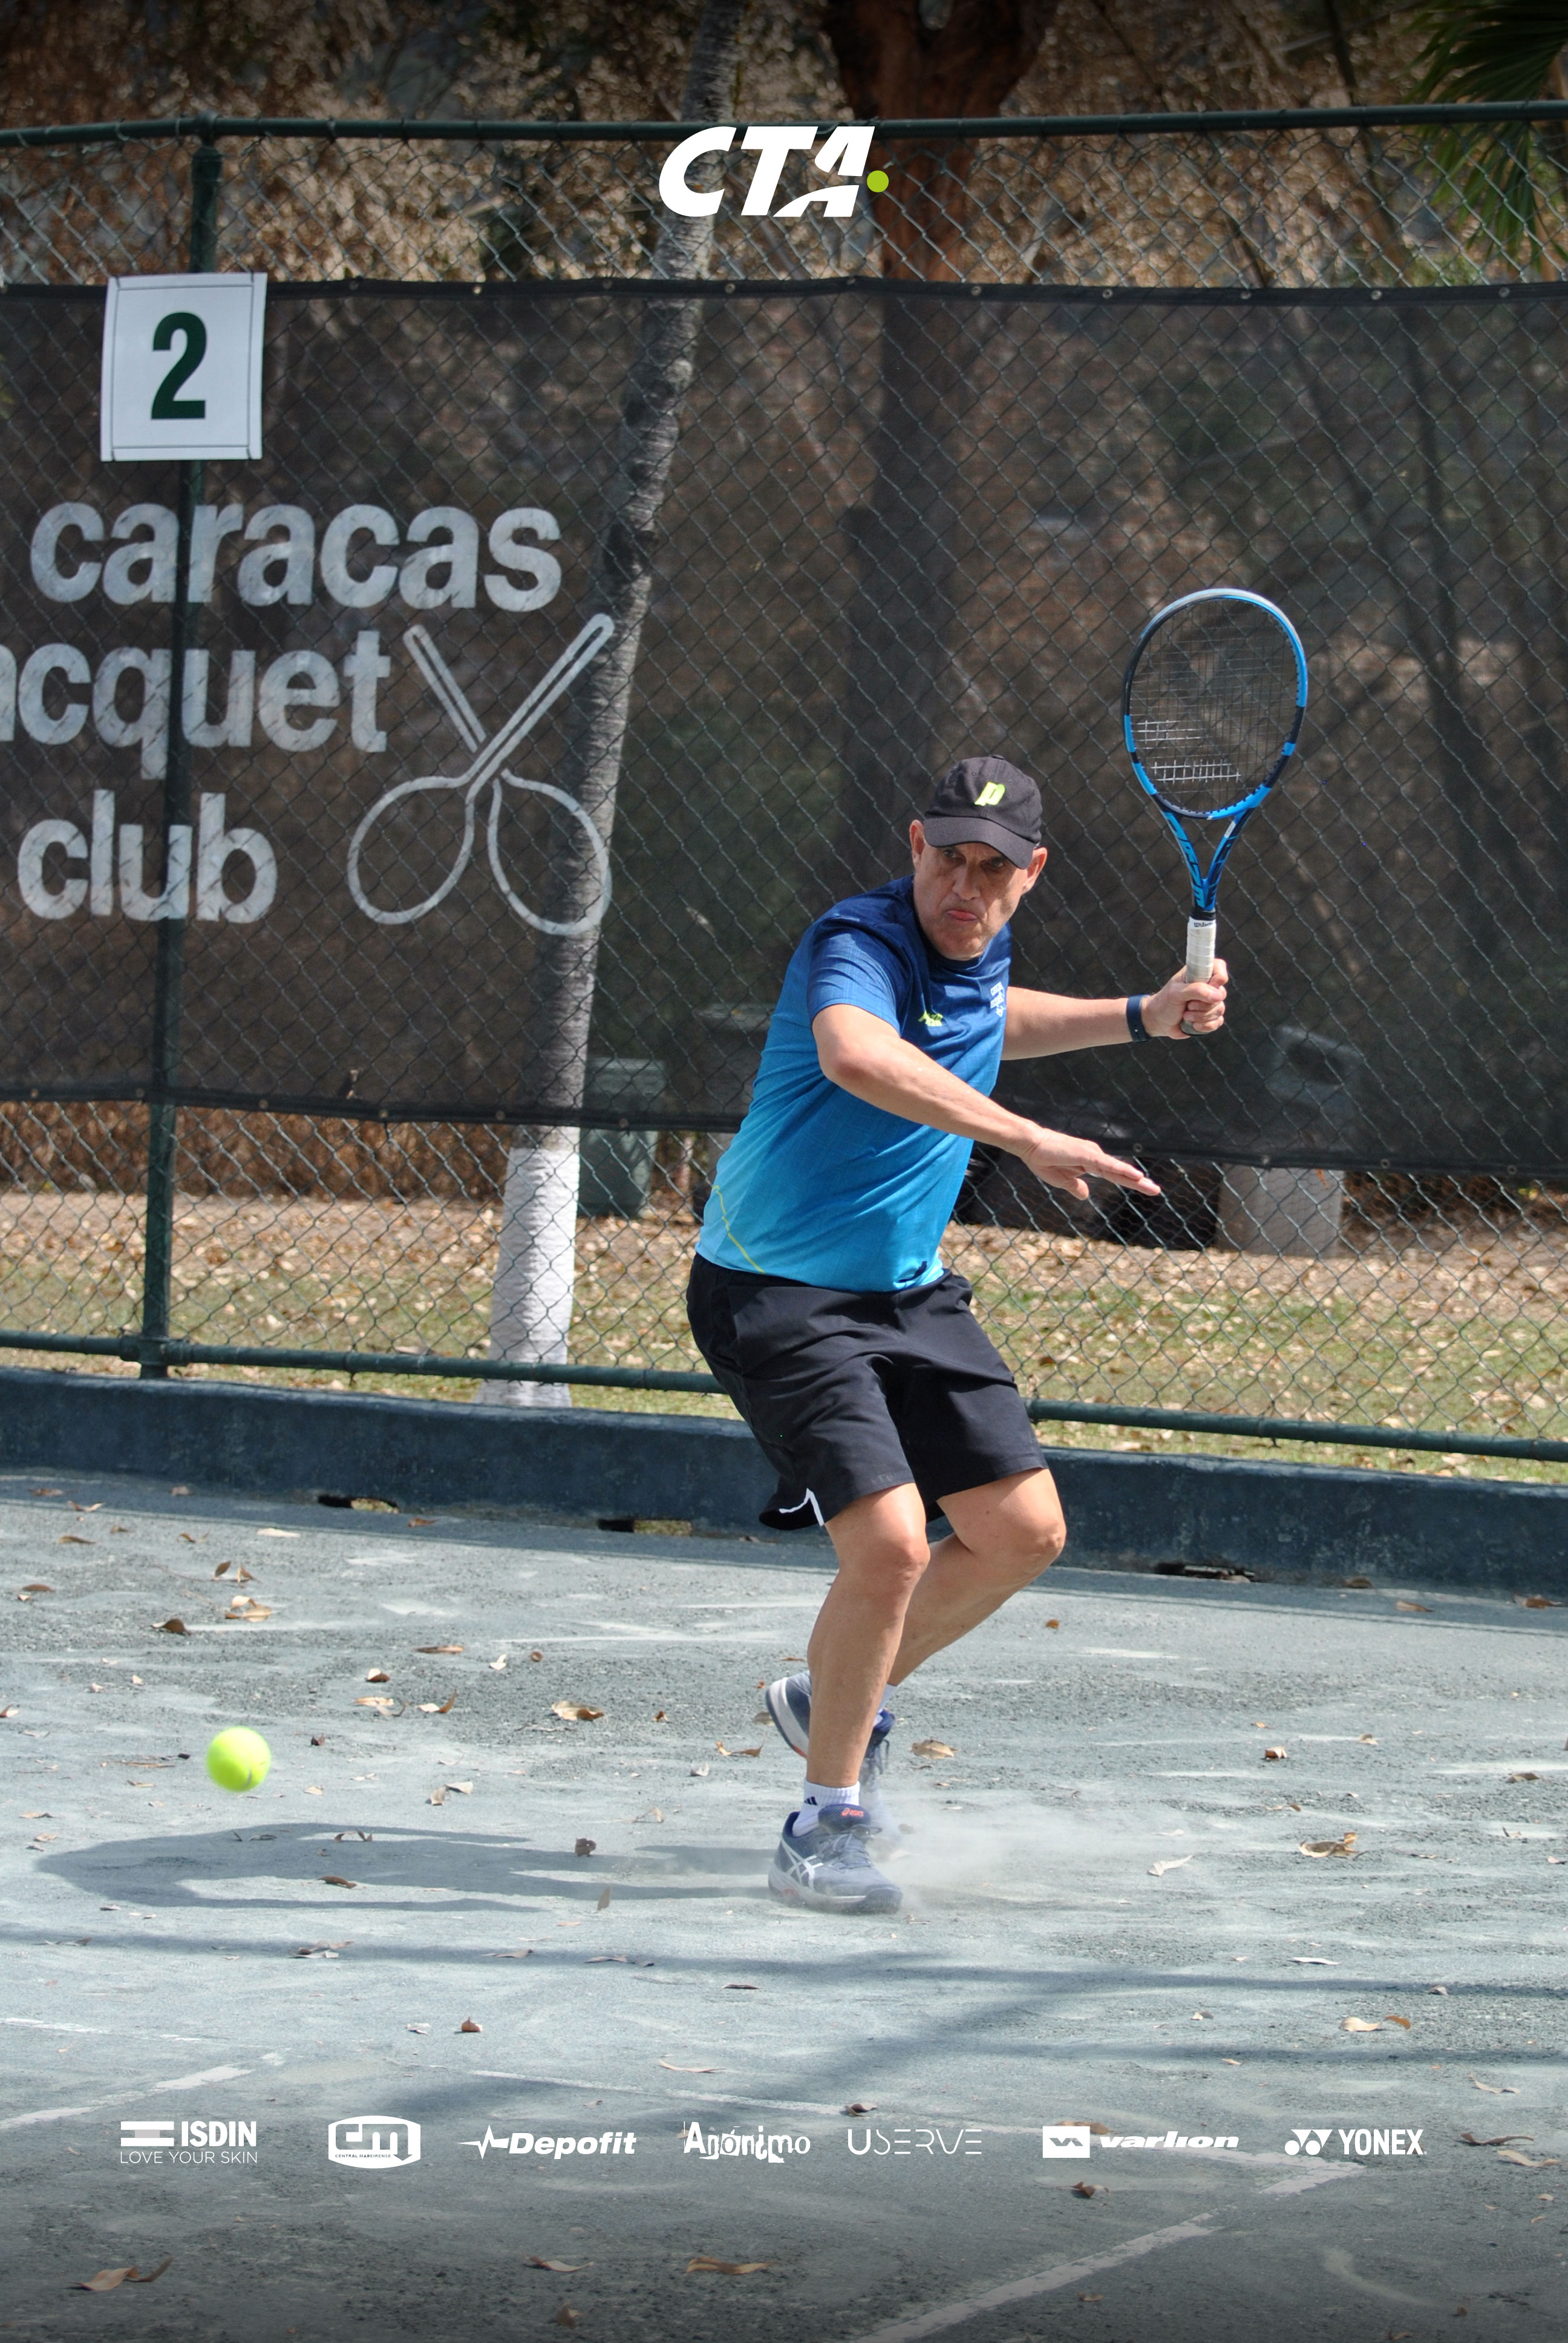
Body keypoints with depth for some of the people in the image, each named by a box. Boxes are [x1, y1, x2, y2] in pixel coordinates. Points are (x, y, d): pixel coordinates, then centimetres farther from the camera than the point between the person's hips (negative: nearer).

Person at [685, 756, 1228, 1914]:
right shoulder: (857, 944, -23)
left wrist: (1142, 1017, 21)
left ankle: (841, 1702, 29)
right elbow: (855, 1053, -48)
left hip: (909, 1291, 9)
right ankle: (826, 1825, -3)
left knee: (1024, 1531, 6)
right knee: (891, 1543, -21)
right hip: (778, 1295, -9)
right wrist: (1029, 1139, -53)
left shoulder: (982, 951, 4)